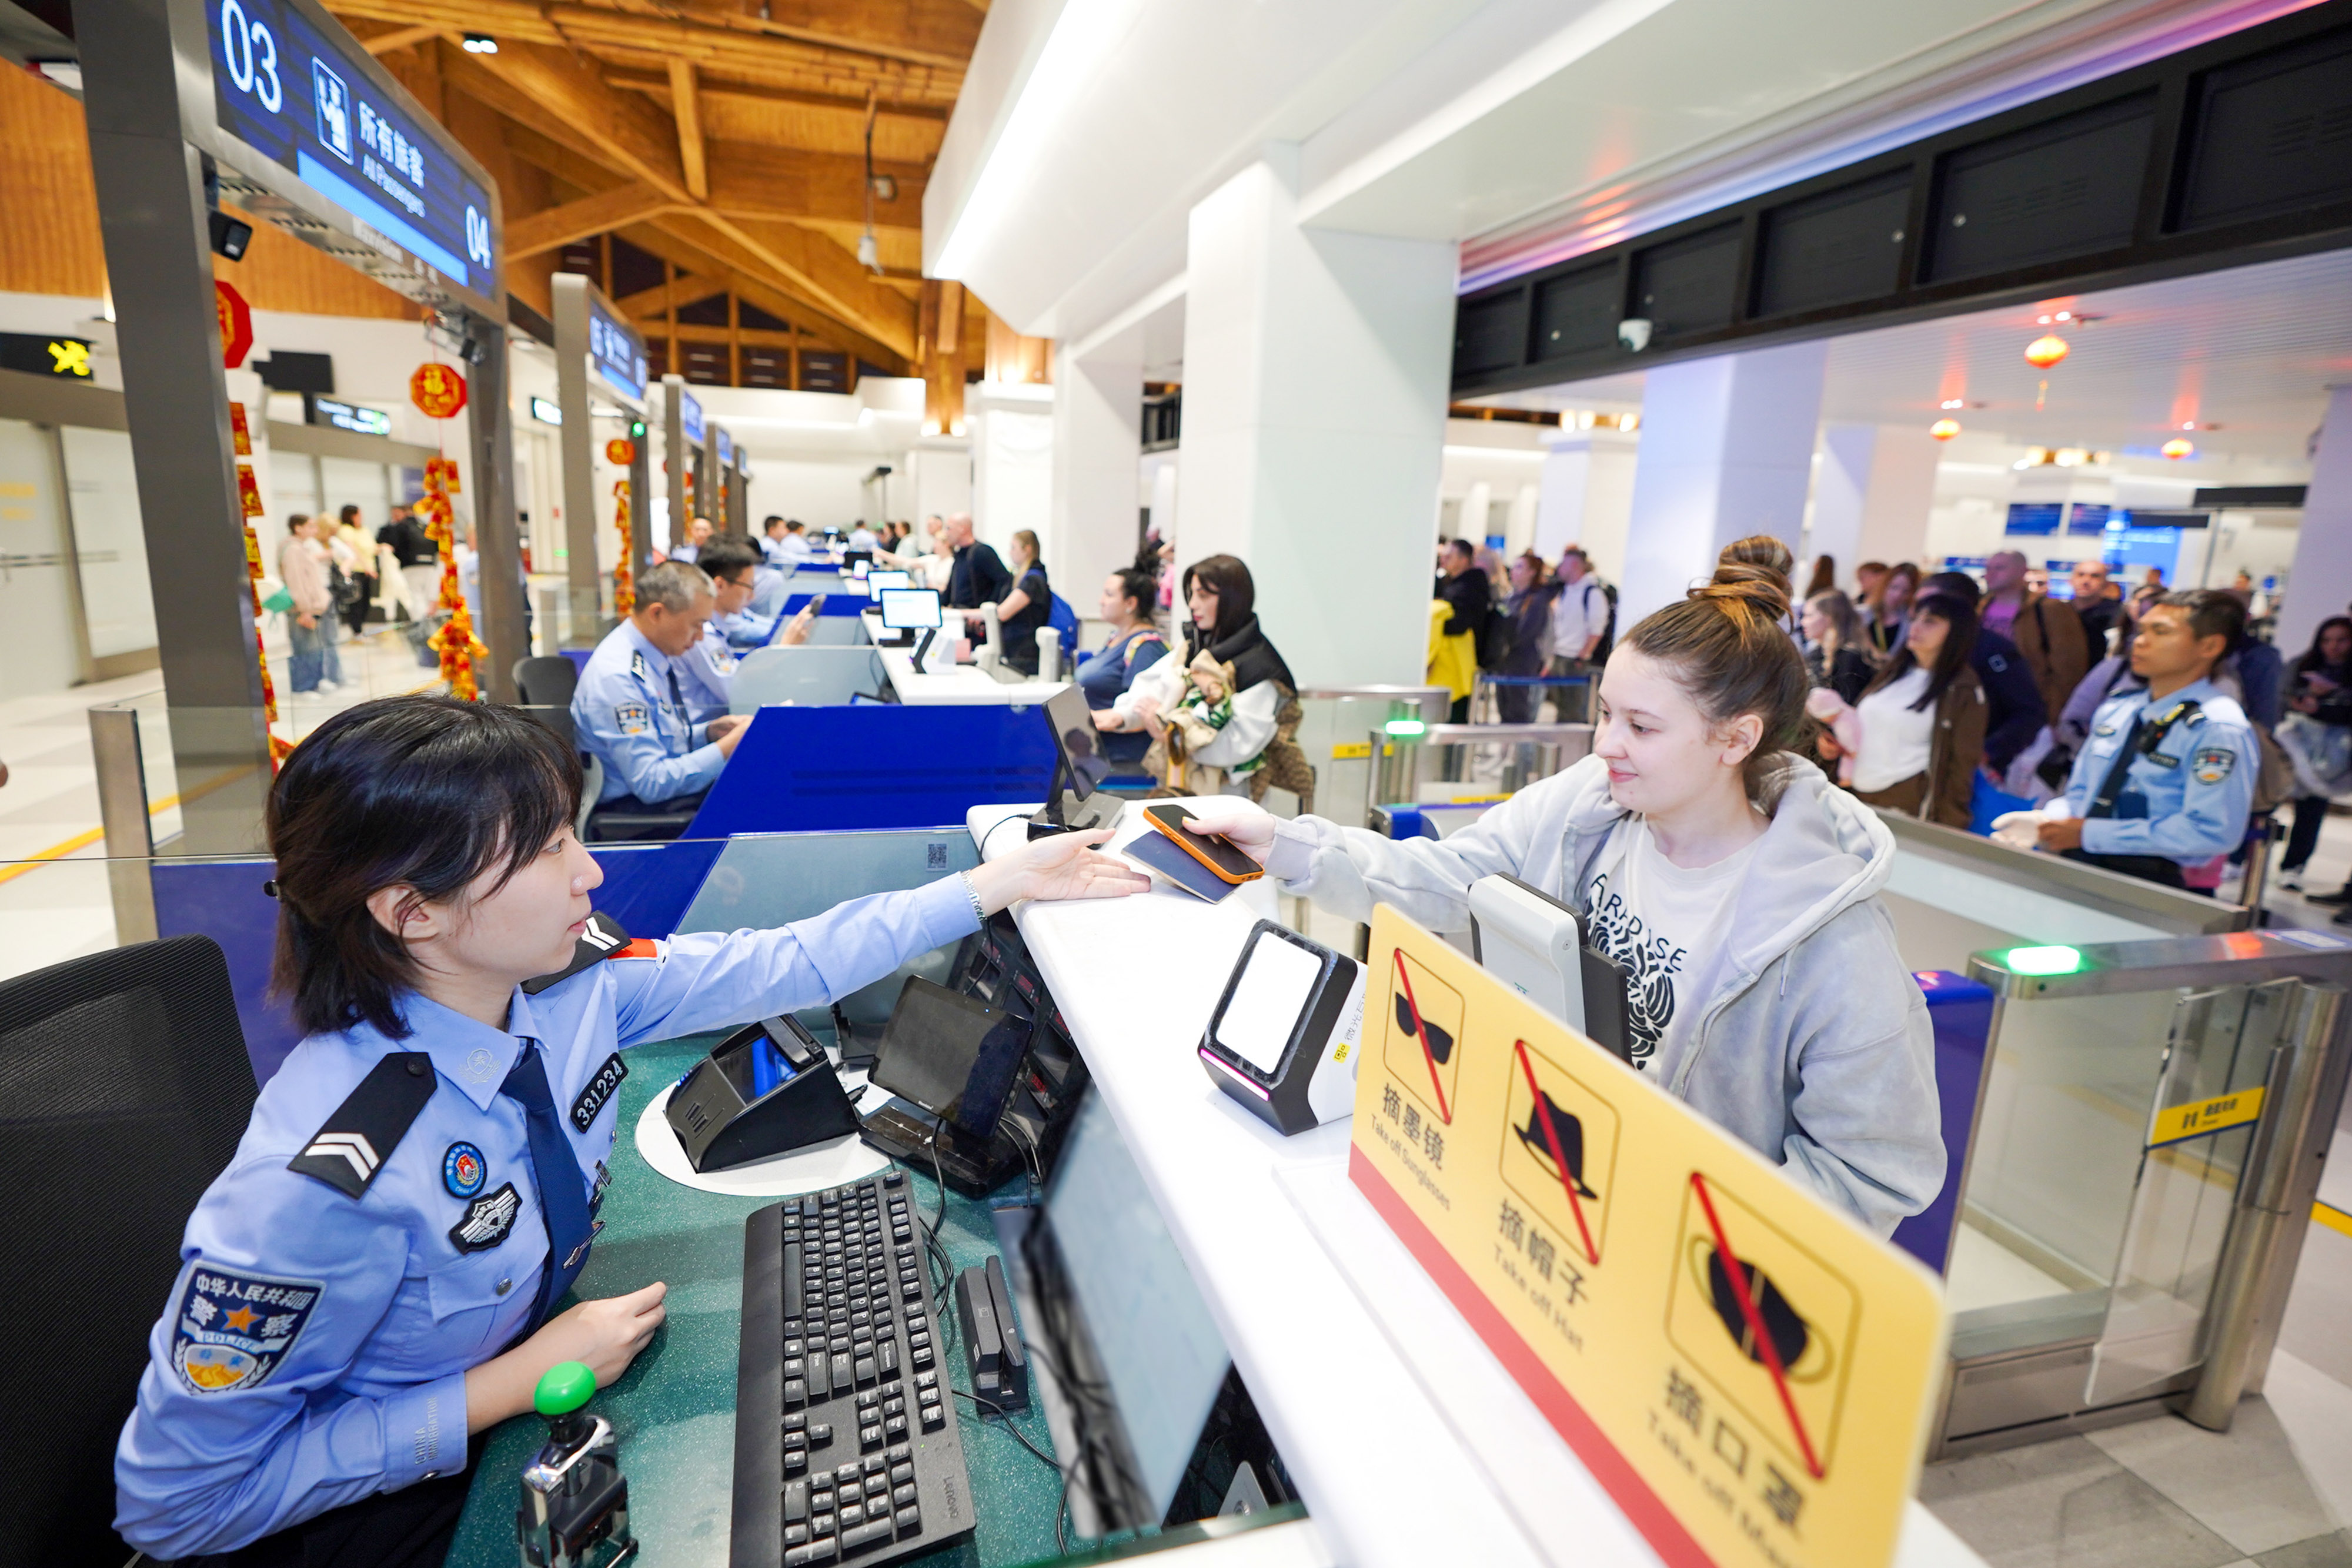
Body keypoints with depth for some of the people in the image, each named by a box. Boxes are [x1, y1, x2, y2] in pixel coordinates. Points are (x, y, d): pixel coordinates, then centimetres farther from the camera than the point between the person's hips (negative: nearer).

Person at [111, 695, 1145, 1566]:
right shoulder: (320, 1186, -34)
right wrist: (522, 1381, -24)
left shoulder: (574, 982, -17)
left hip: (531, 1382, 5)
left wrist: (1003, 883, -10)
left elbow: (785, 967, -9)